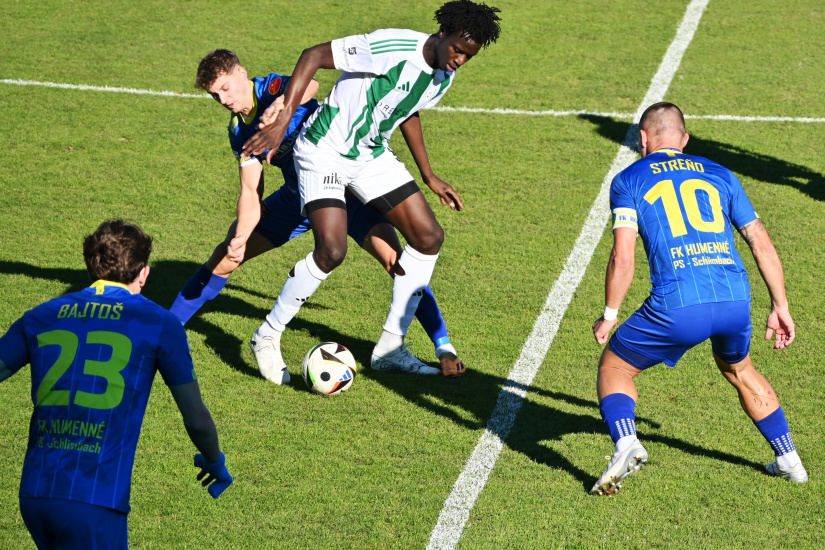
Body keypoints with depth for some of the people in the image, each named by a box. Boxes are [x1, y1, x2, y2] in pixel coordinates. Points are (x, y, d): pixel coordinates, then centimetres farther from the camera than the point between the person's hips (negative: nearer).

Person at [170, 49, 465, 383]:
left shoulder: (275, 88, -22)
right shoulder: (239, 130, -3)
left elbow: (309, 85, -47)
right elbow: (251, 192, -6)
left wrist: (282, 103, -70)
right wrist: (240, 238, -24)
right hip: (298, 195, 6)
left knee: (394, 259, -24)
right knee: (225, 256, 1)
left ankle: (443, 347, -14)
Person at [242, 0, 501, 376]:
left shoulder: (445, 76, -1)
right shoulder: (394, 47, -27)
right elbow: (313, 55, -24)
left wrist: (429, 177, 21)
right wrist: (283, 122, -30)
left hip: (371, 155, 8)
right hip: (325, 151, -8)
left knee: (429, 237, 1)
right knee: (332, 250, -22)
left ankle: (389, 348, 12)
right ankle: (268, 335, 0)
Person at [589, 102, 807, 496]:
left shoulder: (629, 180, 11)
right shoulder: (719, 176, 21)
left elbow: (623, 259, -1)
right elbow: (763, 246, 18)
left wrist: (609, 316, 9)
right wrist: (780, 307, 25)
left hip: (677, 308, -4)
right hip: (735, 301, 4)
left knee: (614, 367, 17)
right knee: (739, 370, 33)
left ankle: (625, 443, -8)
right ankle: (788, 459, 34)